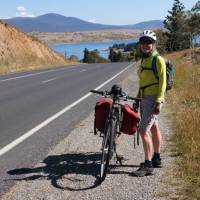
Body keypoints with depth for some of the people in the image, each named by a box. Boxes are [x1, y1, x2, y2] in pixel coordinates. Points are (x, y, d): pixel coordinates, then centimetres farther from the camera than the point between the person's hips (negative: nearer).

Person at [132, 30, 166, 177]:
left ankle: (148, 166, -12)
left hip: (153, 100, -10)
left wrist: (158, 102, -23)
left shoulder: (158, 60, -11)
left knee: (143, 130, -15)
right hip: (145, 99, 10)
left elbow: (162, 82, -16)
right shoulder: (144, 60, 17)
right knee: (154, 128, 18)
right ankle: (157, 158, 31)